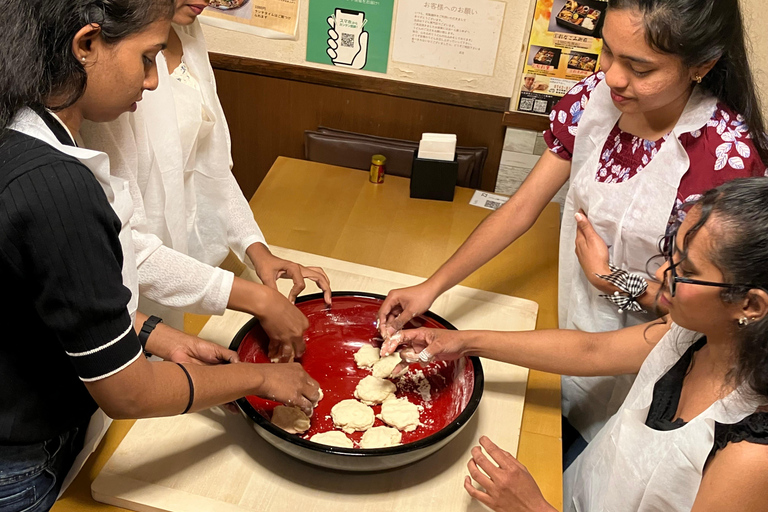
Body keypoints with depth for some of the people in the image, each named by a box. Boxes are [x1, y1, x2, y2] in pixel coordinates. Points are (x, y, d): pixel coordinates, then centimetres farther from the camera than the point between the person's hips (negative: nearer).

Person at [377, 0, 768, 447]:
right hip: (568, 331, 4)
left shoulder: (731, 155, -27)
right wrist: (432, 288, -13)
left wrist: (615, 280, -22)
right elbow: (522, 208, -9)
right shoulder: (594, 98, -14)